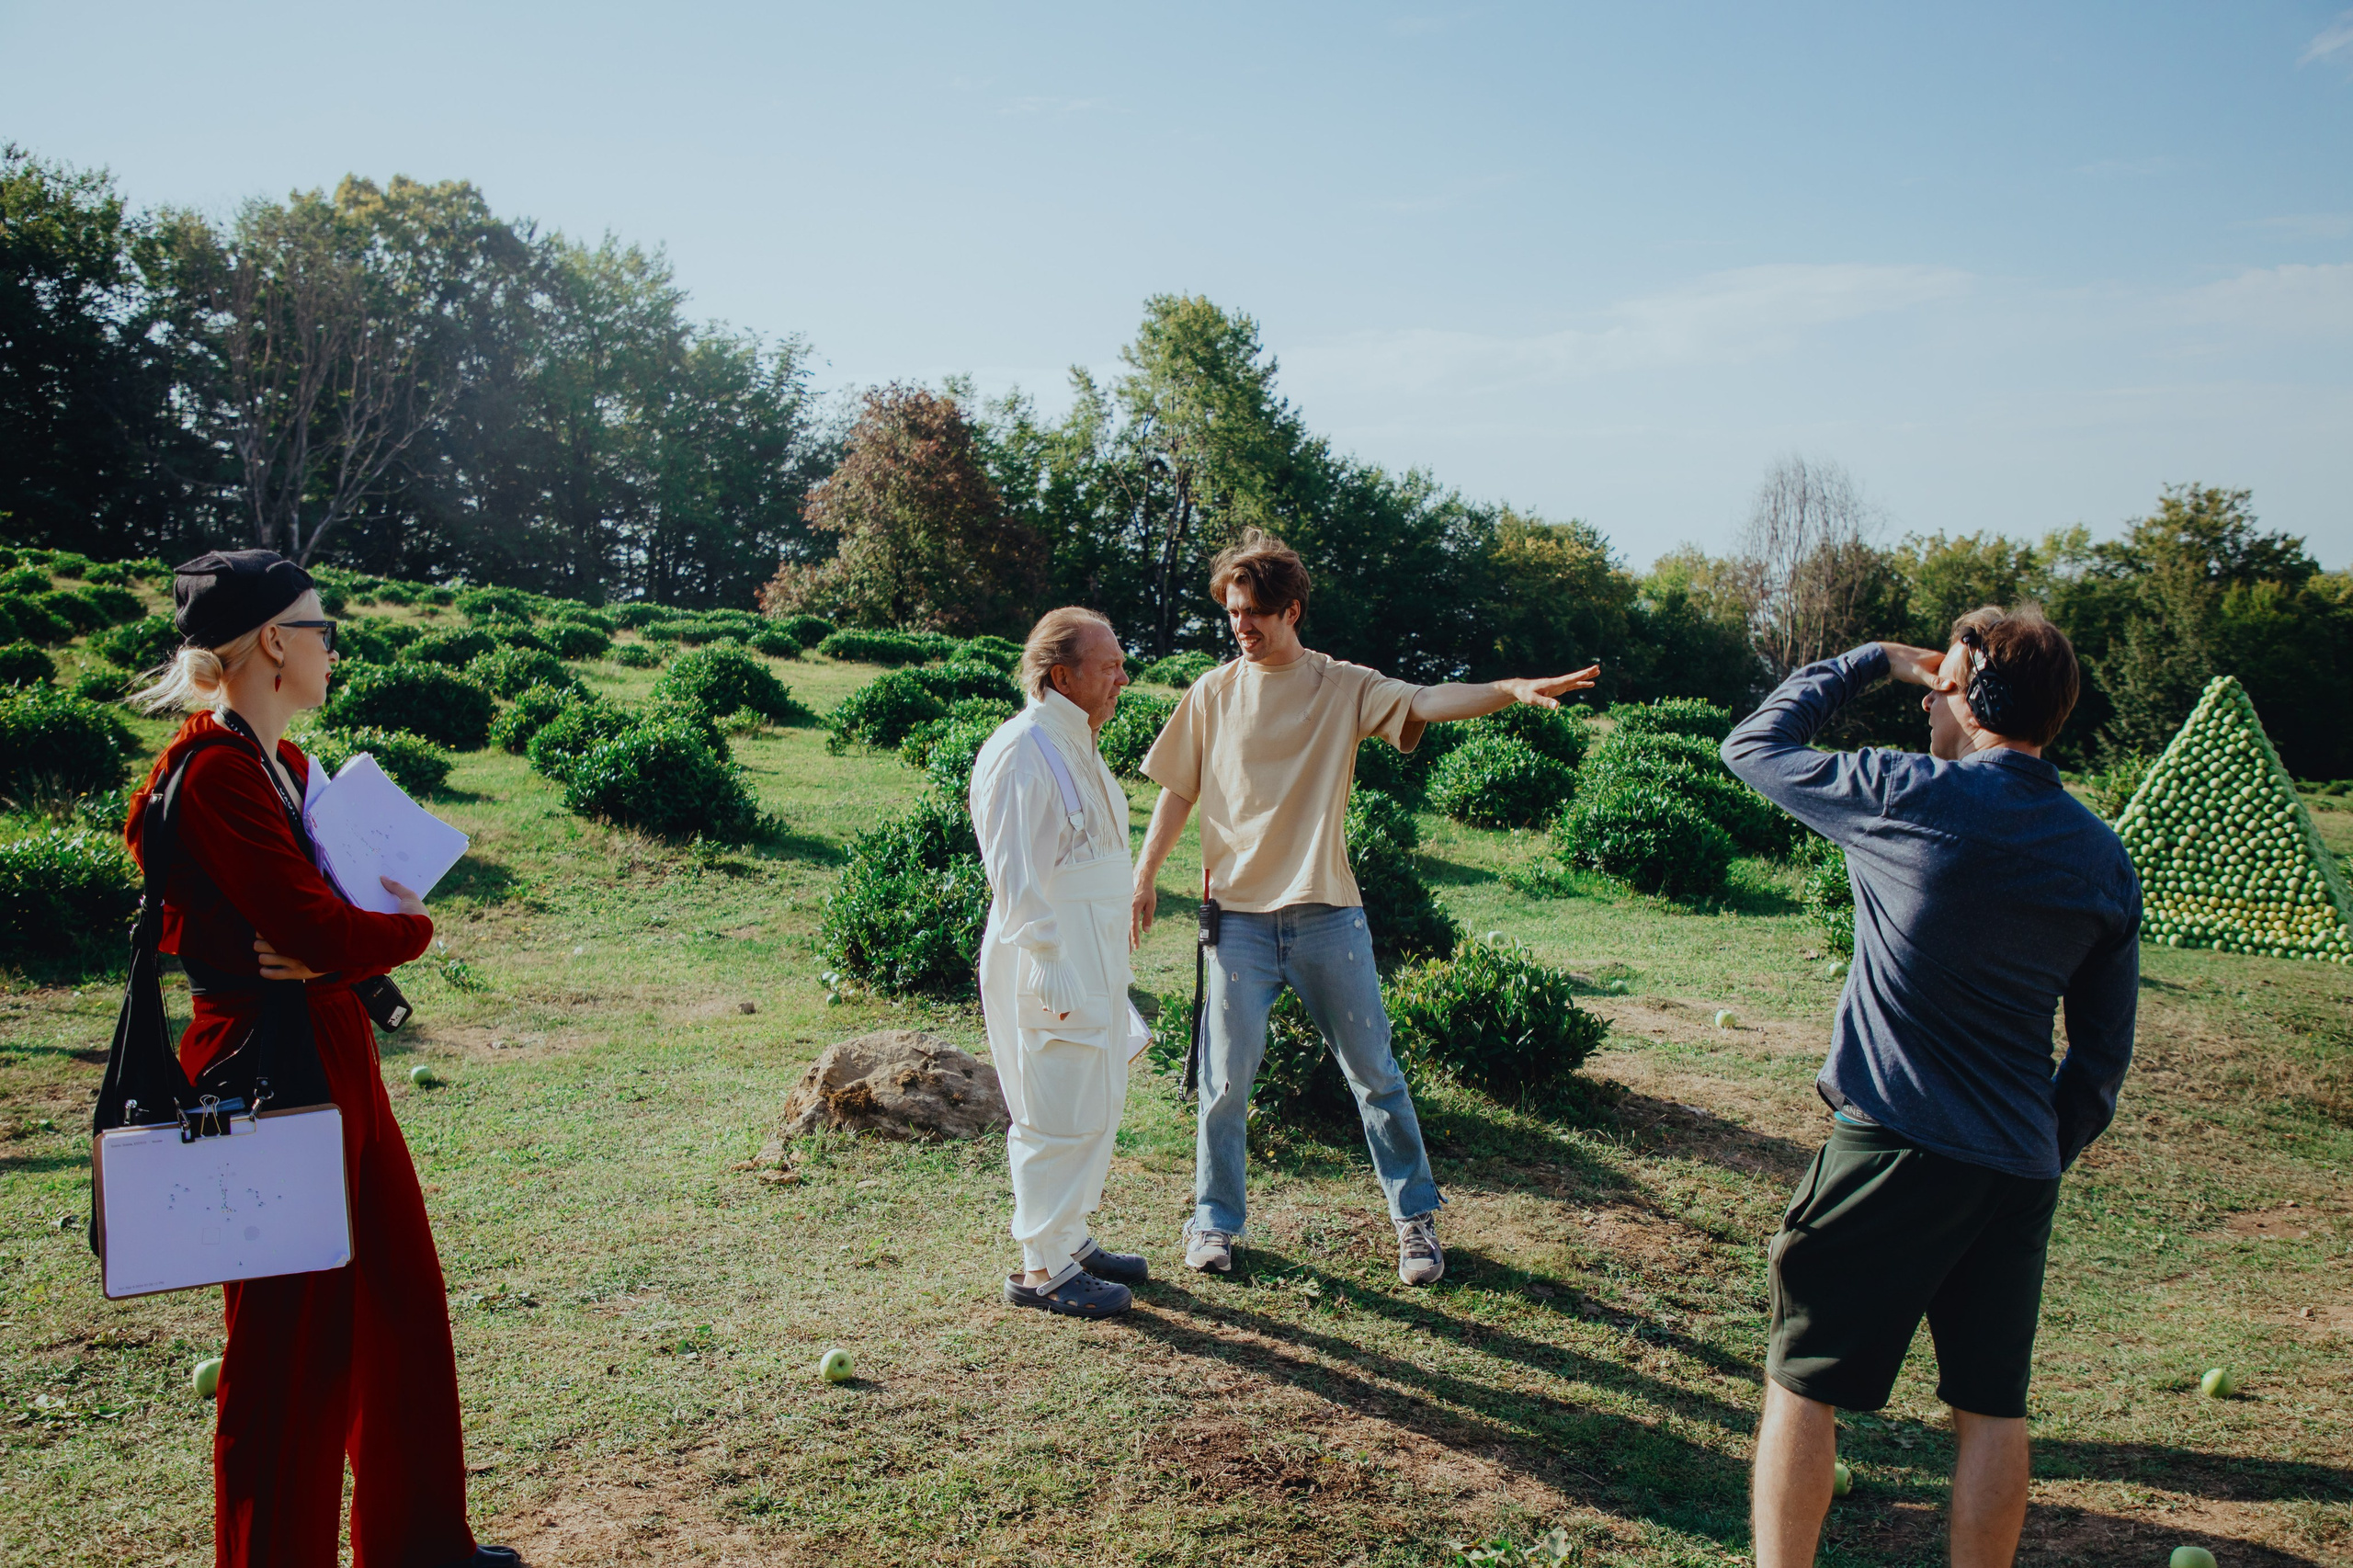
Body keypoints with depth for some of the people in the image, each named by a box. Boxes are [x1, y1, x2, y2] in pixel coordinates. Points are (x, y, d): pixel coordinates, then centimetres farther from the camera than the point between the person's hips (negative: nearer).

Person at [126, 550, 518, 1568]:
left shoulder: (283, 764, 13)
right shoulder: (213, 771, -18)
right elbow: (317, 930, -22)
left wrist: (325, 948, -10)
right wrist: (412, 928, -3)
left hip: (335, 1055, 10)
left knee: (405, 1301, 16)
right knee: (296, 1341, 2)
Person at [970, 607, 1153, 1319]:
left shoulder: (1078, 746, 15)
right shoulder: (1023, 752, -17)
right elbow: (1017, 880, -20)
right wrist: (1052, 973, -22)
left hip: (1095, 964, 10)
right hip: (1051, 969, -10)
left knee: (1095, 1109, 17)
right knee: (1060, 1119, -2)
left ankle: (1069, 1240, 31)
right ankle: (1042, 1270, 10)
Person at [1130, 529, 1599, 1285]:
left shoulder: (1344, 687, 0)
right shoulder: (1211, 695, 5)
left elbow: (1426, 701, -16)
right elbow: (1177, 792, 12)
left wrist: (1513, 689, -33)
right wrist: (1143, 877, 6)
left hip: (1327, 914, -1)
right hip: (1239, 915, 1)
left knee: (1374, 1071, 7)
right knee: (1225, 1078, 4)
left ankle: (1415, 1217, 22)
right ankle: (1214, 1220, 22)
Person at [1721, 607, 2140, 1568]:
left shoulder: (1919, 798, -11)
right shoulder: (2105, 859, 7)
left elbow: (1754, 744, 3)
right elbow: (2104, 1051, 11)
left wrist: (1876, 658, 12)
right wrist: (2048, 1154, 21)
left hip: (1896, 1145, -6)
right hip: (2020, 1168, 6)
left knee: (1804, 1383, 4)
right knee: (1991, 1408, 14)